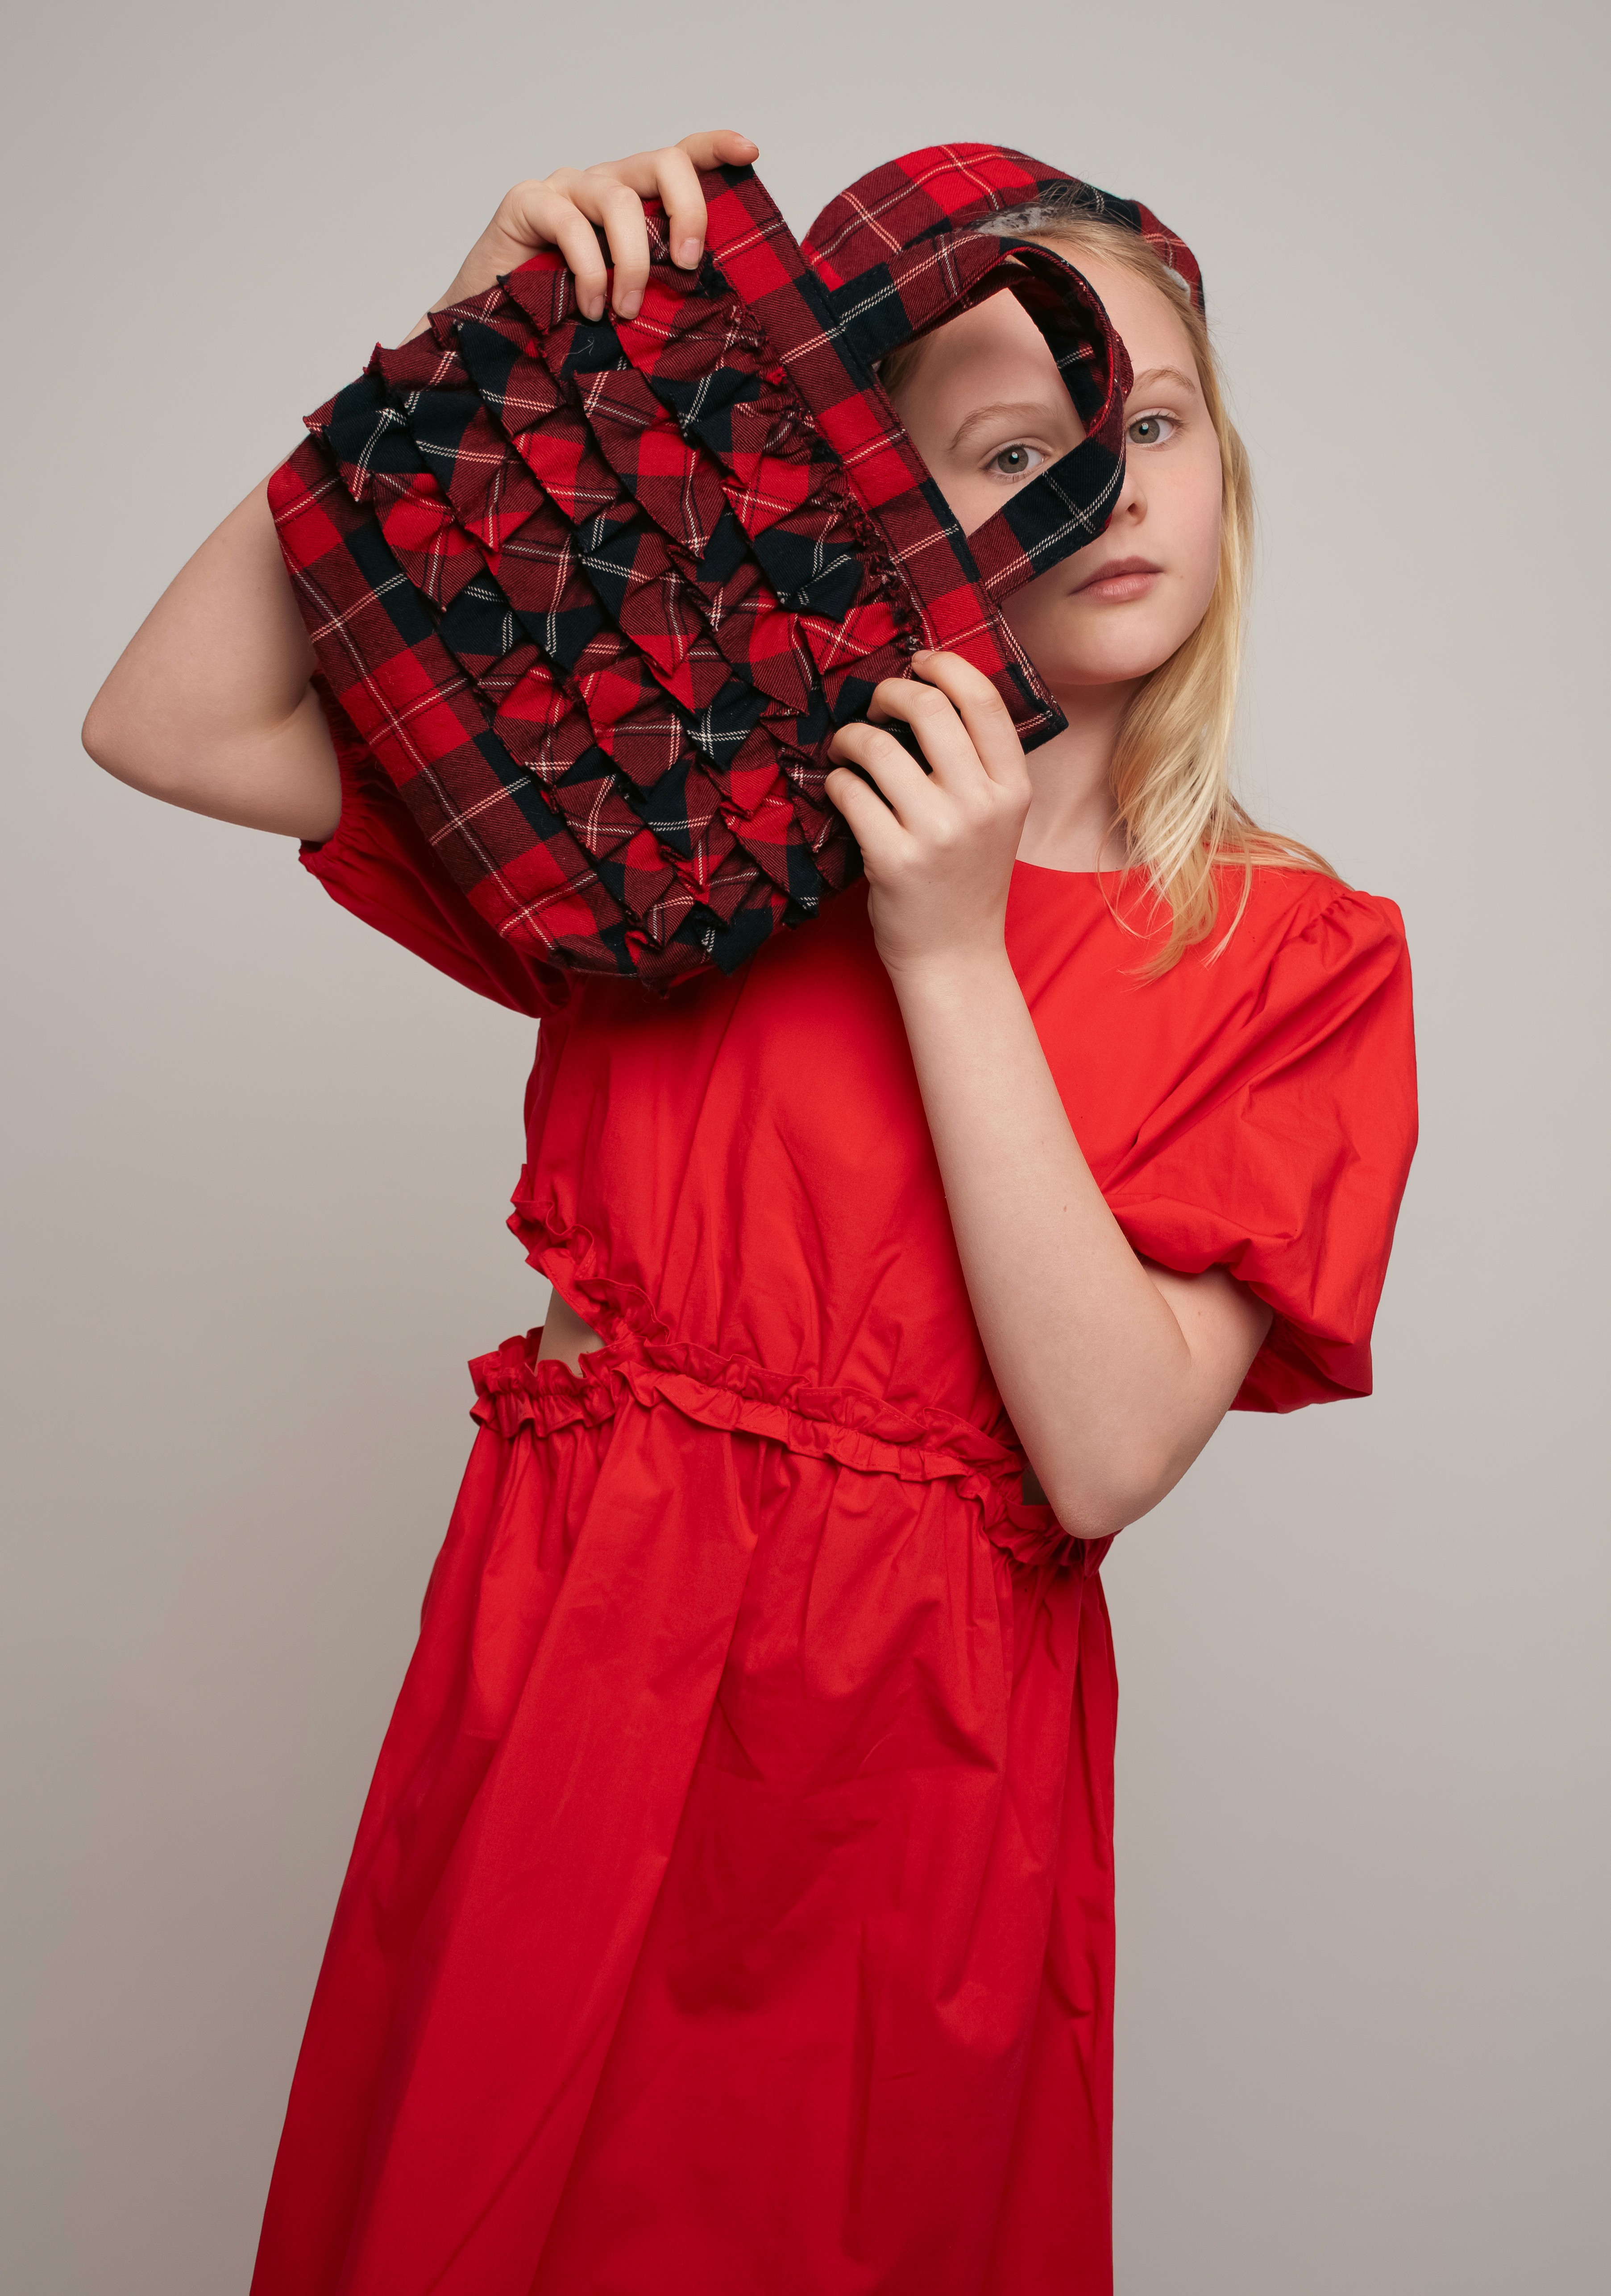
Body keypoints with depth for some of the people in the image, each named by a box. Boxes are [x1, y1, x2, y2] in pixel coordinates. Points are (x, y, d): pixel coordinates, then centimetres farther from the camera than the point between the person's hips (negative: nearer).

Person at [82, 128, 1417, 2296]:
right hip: (568, 1689, 2)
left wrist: (953, 955, -18)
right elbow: (169, 727, -7)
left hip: (921, 1765, -1)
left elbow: (1106, 1456, -14)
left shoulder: (1298, 955, -3)